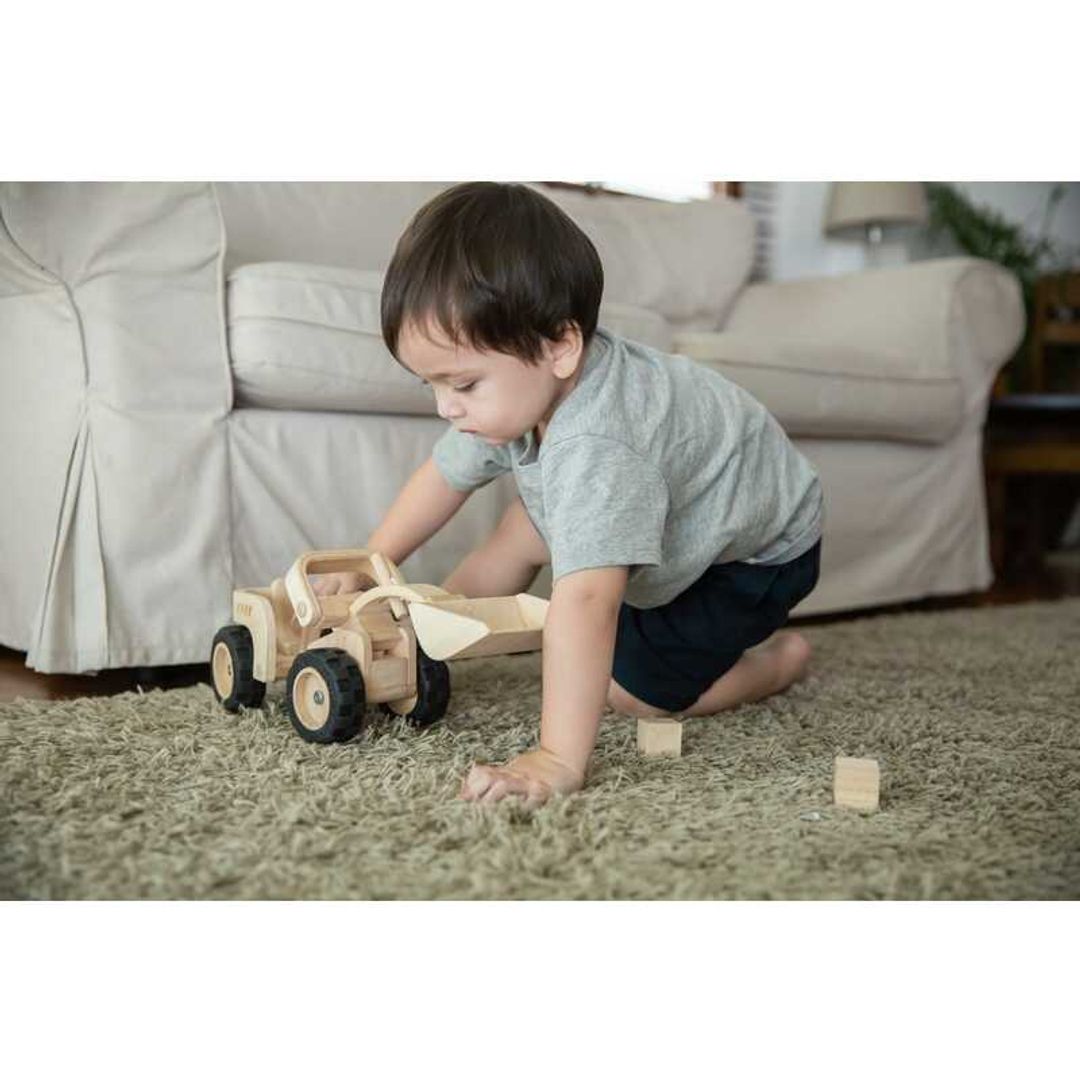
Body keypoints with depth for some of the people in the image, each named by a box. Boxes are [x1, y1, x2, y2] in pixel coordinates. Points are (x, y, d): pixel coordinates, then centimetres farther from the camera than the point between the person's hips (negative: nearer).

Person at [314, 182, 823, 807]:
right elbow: (446, 474, -1)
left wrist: (558, 761, -56)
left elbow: (587, 602, -54)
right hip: (678, 522, 8)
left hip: (757, 554, -8)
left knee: (632, 688, -12)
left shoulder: (595, 451, -45)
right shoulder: (525, 388, -16)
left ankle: (778, 659, 9)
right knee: (525, 532, 1)